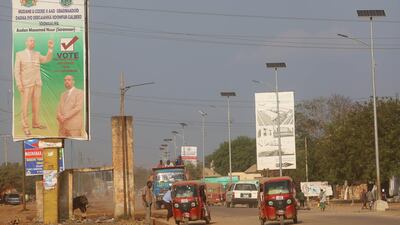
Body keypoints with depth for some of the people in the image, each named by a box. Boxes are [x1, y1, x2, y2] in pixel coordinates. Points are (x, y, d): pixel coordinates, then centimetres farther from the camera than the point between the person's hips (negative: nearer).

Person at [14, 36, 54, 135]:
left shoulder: (37, 54, 9)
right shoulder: (19, 54, -4)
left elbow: (47, 59, -6)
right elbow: (17, 70, -7)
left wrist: (50, 48, -20)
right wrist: (19, 85, -15)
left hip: (37, 83, 5)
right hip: (26, 84, -5)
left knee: (36, 104, 9)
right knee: (25, 105, -4)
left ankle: (36, 123, 20)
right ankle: (25, 126, 1)